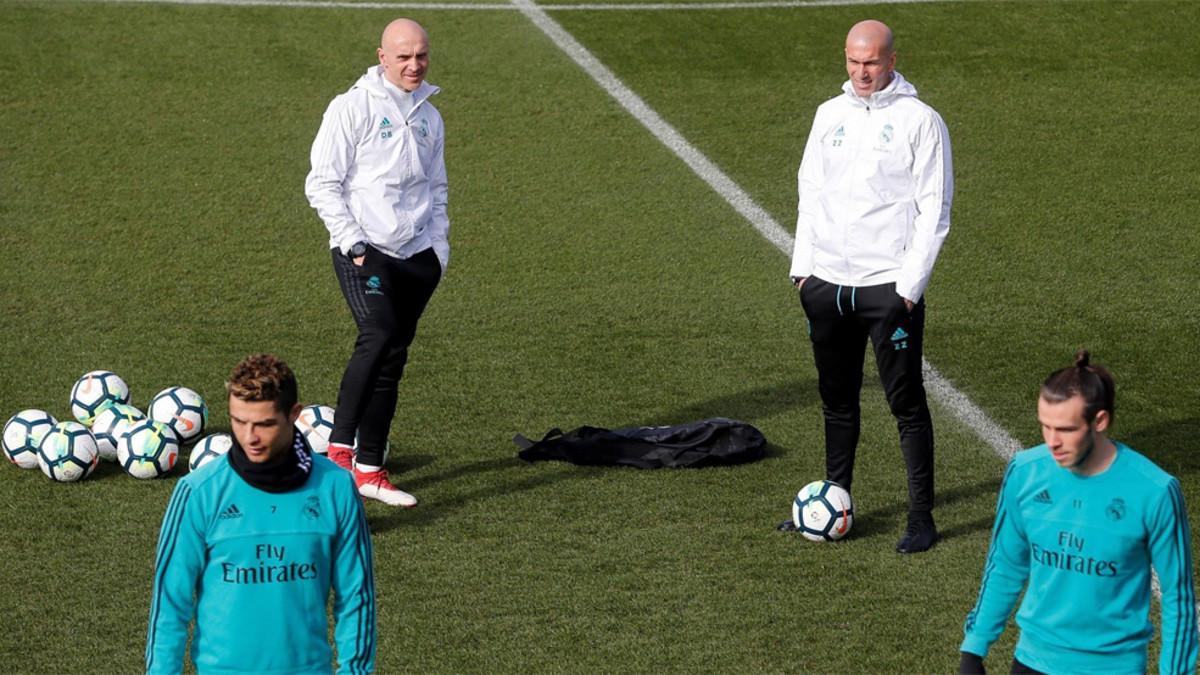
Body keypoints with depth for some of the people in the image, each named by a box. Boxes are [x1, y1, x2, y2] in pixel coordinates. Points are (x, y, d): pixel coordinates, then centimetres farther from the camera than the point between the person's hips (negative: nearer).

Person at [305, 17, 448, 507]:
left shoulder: (428, 116, 16)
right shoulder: (353, 108, -4)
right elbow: (323, 184, -6)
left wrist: (440, 246, 15)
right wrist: (353, 242, -13)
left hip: (416, 255, 6)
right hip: (363, 251, -6)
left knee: (393, 361, 5)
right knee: (379, 336, -27)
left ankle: (369, 470, 11)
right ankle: (339, 448, -23)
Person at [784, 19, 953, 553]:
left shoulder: (919, 121, -5)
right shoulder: (830, 115, 11)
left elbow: (934, 210, -7)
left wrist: (910, 284, -12)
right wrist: (803, 266, 8)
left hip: (889, 285, -5)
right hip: (827, 283, 5)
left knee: (906, 402, -3)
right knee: (837, 399, 14)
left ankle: (922, 516, 2)